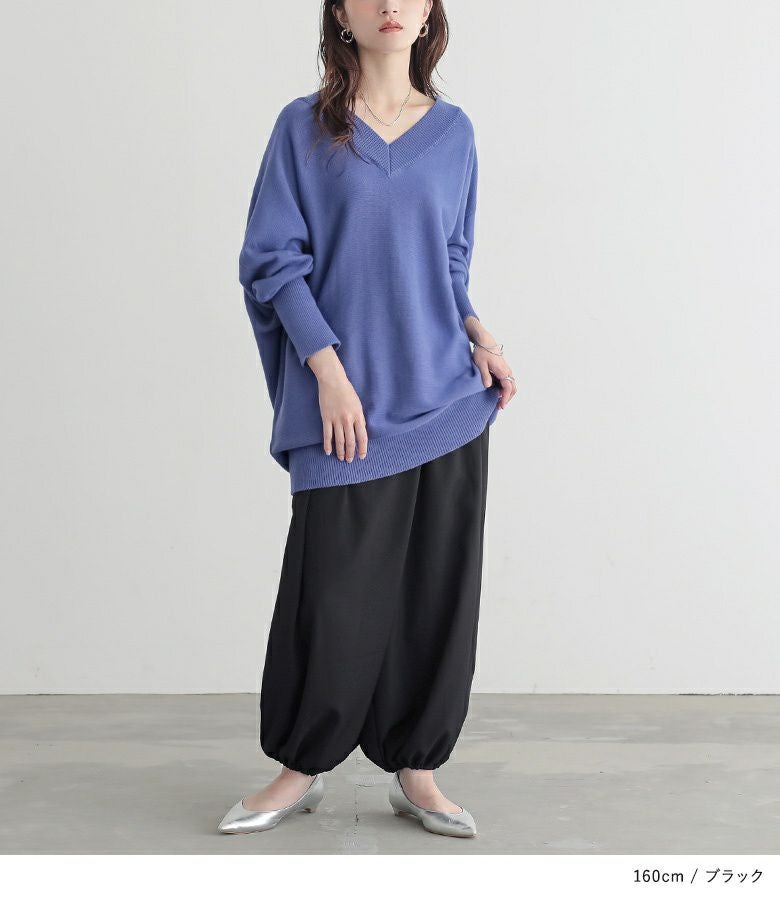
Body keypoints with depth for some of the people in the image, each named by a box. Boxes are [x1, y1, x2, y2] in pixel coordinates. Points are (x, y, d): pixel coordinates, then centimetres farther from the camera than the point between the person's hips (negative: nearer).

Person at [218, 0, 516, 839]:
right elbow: (275, 260, -2)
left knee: (439, 586, 5)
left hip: (448, 395, 3)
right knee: (332, 588, -2)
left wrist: (478, 331, -1)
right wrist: (329, 371, -12)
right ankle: (301, 767, 18)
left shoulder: (452, 131, 11)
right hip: (347, 402, -3)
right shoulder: (304, 127, 2)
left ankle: (415, 770, 19)